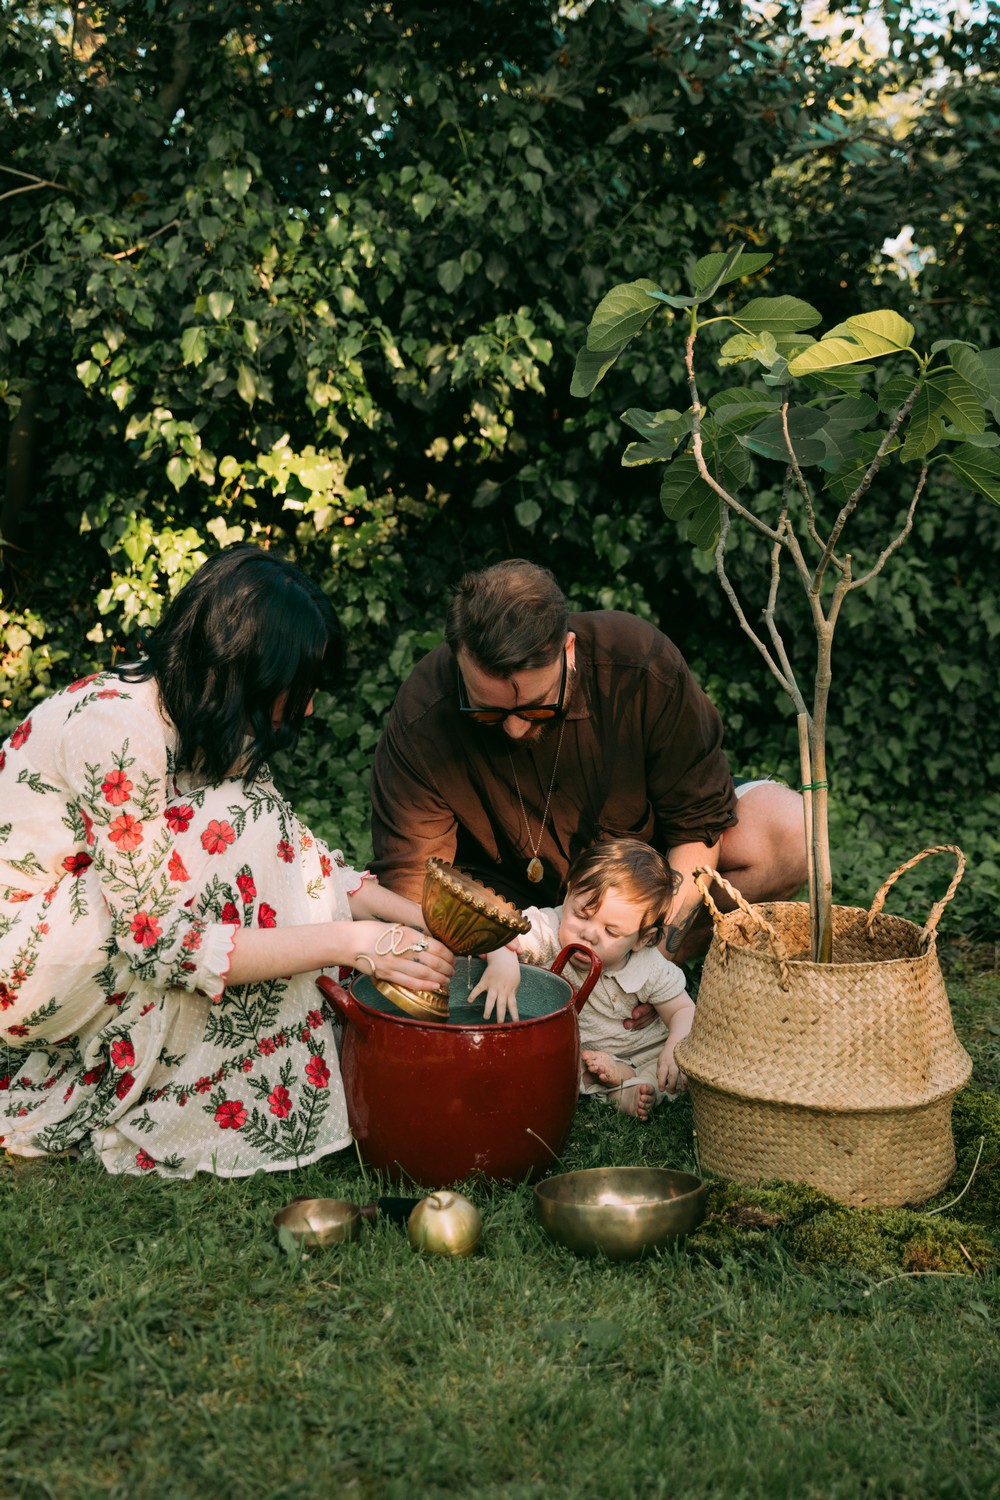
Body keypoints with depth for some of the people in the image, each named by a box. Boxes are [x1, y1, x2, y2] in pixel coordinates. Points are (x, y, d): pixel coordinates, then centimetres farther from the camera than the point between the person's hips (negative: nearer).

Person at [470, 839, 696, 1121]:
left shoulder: (650, 968, -17)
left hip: (639, 1050, 0)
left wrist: (675, 1049, -27)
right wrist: (502, 960, -61)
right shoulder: (547, 931, -25)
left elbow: (683, 1010, -6)